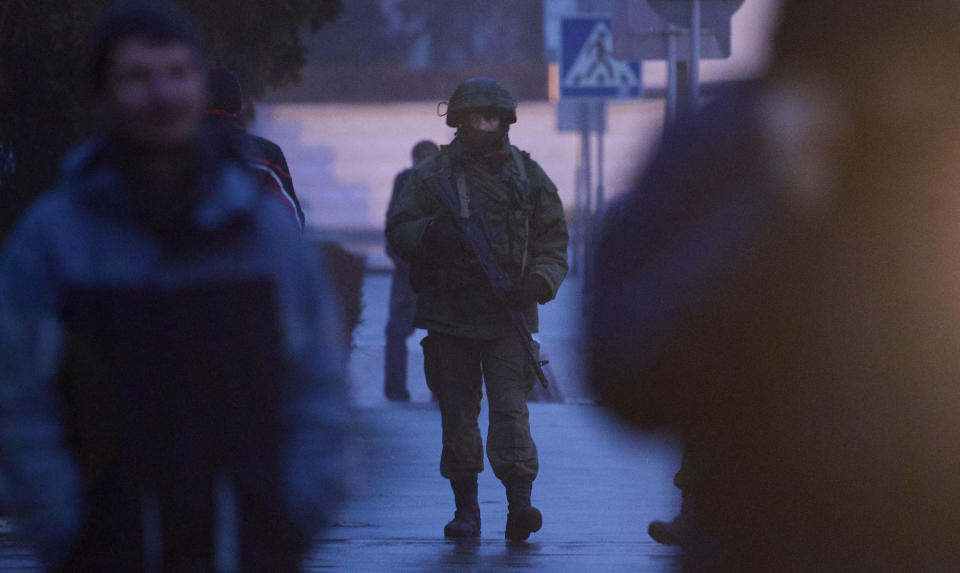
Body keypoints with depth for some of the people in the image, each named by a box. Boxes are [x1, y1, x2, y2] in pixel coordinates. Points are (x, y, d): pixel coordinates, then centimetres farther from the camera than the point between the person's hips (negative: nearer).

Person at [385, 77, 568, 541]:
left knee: (510, 407, -12)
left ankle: (519, 503, -19)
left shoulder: (529, 177, 9)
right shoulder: (432, 175, 8)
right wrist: (430, 233, -15)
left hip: (507, 313, -1)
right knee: (457, 413, 5)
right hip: (448, 311, 1)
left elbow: (553, 243, 10)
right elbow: (397, 229, 7)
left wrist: (539, 282, -10)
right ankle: (465, 508, 13)